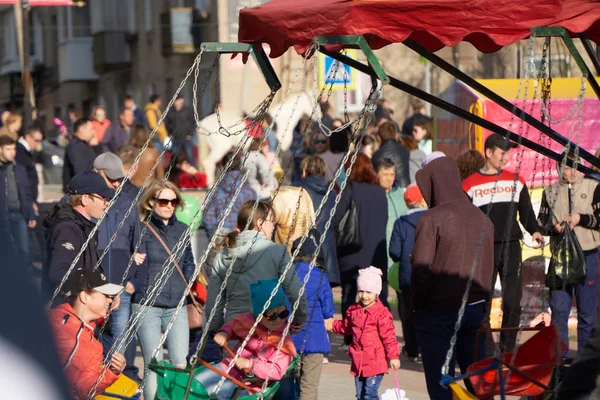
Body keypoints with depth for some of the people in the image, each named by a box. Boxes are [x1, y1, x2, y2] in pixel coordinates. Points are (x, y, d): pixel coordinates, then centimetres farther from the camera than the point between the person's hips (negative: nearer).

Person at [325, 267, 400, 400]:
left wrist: (393, 356, -14)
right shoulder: (353, 310, 7)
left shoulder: (381, 313, -13)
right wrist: (332, 325, 17)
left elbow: (389, 336, -12)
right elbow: (346, 327, 26)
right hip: (358, 361, 7)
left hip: (375, 362, -7)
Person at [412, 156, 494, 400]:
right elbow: (489, 268, 8)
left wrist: (418, 304, -1)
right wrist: (481, 302, 16)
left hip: (438, 313, -5)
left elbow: (420, 270, -15)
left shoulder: (432, 219, -13)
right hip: (475, 310, 5)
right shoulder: (482, 219, 5)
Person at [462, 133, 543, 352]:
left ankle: (507, 349, 7)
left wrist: (534, 231, -6)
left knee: (513, 302, -2)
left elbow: (526, 211, 13)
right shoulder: (470, 184, 3)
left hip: (512, 248, 2)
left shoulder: (516, 181, 10)